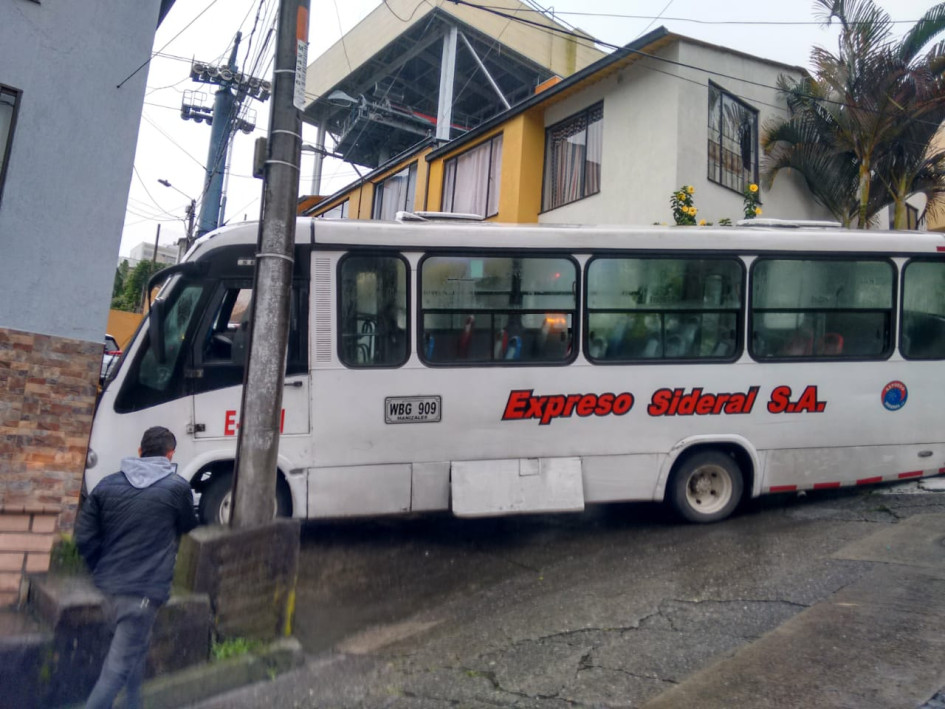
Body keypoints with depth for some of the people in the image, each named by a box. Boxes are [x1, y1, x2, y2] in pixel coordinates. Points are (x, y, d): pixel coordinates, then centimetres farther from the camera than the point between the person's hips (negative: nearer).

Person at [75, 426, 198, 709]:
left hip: (110, 584, 6)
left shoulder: (108, 484, 4)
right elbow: (188, 527, 8)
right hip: (145, 589, -6)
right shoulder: (177, 487, -8)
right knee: (119, 666, -1)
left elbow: (84, 536, 4)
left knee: (135, 647, 25)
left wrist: (102, 568, 17)